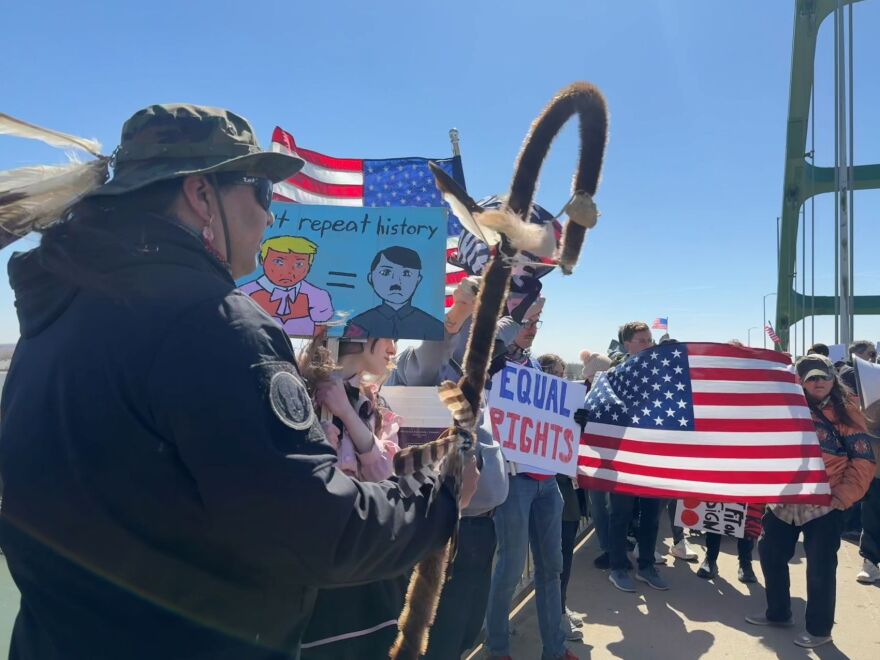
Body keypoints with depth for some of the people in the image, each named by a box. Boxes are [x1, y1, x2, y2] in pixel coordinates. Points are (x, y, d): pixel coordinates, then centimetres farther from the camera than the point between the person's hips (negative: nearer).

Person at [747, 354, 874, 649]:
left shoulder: (846, 413, -5)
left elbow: (863, 461, -6)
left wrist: (842, 496, -11)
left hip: (824, 506, -4)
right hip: (784, 502, 5)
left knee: (820, 567, 4)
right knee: (770, 554, 13)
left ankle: (819, 628, 22)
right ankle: (778, 612, 32)